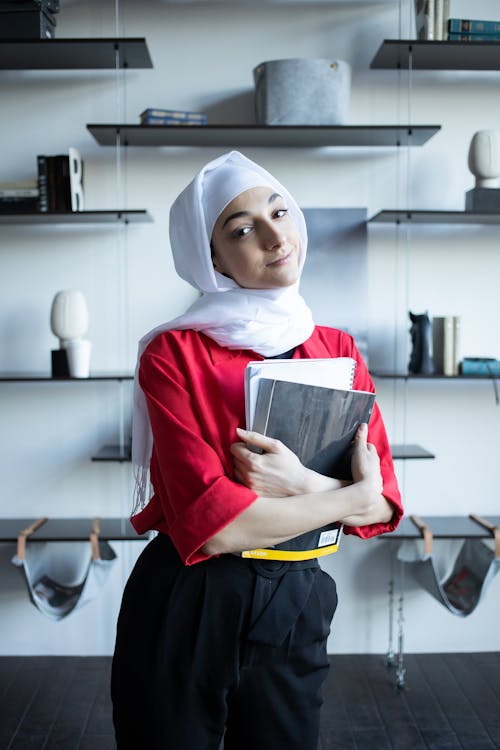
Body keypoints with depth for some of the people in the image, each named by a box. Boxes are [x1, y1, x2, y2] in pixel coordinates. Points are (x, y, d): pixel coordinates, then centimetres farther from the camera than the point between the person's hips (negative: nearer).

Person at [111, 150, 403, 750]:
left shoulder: (338, 351, 2)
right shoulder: (175, 355, -12)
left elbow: (384, 507, -3)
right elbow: (213, 524, -22)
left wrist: (302, 485, -22)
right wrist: (350, 496, -12)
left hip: (296, 609, 4)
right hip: (185, 608, -4)